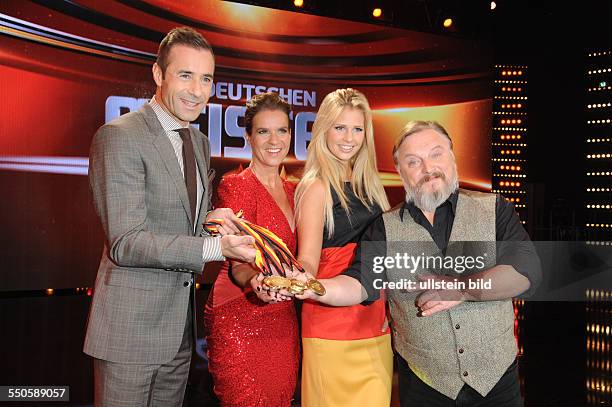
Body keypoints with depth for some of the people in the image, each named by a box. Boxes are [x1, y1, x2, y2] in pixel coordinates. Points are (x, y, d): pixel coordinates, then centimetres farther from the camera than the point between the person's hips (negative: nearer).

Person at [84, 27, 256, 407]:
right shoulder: (119, 136, -15)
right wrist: (214, 247, -30)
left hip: (180, 327, 7)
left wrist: (212, 220, -4)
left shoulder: (201, 143, 10)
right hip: (130, 328, -7)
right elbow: (125, 243, -21)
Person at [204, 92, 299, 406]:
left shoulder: (293, 191, 12)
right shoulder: (235, 186, -8)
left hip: (284, 321, 6)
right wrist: (255, 282, -37)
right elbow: (238, 264, -16)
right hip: (240, 322, -6)